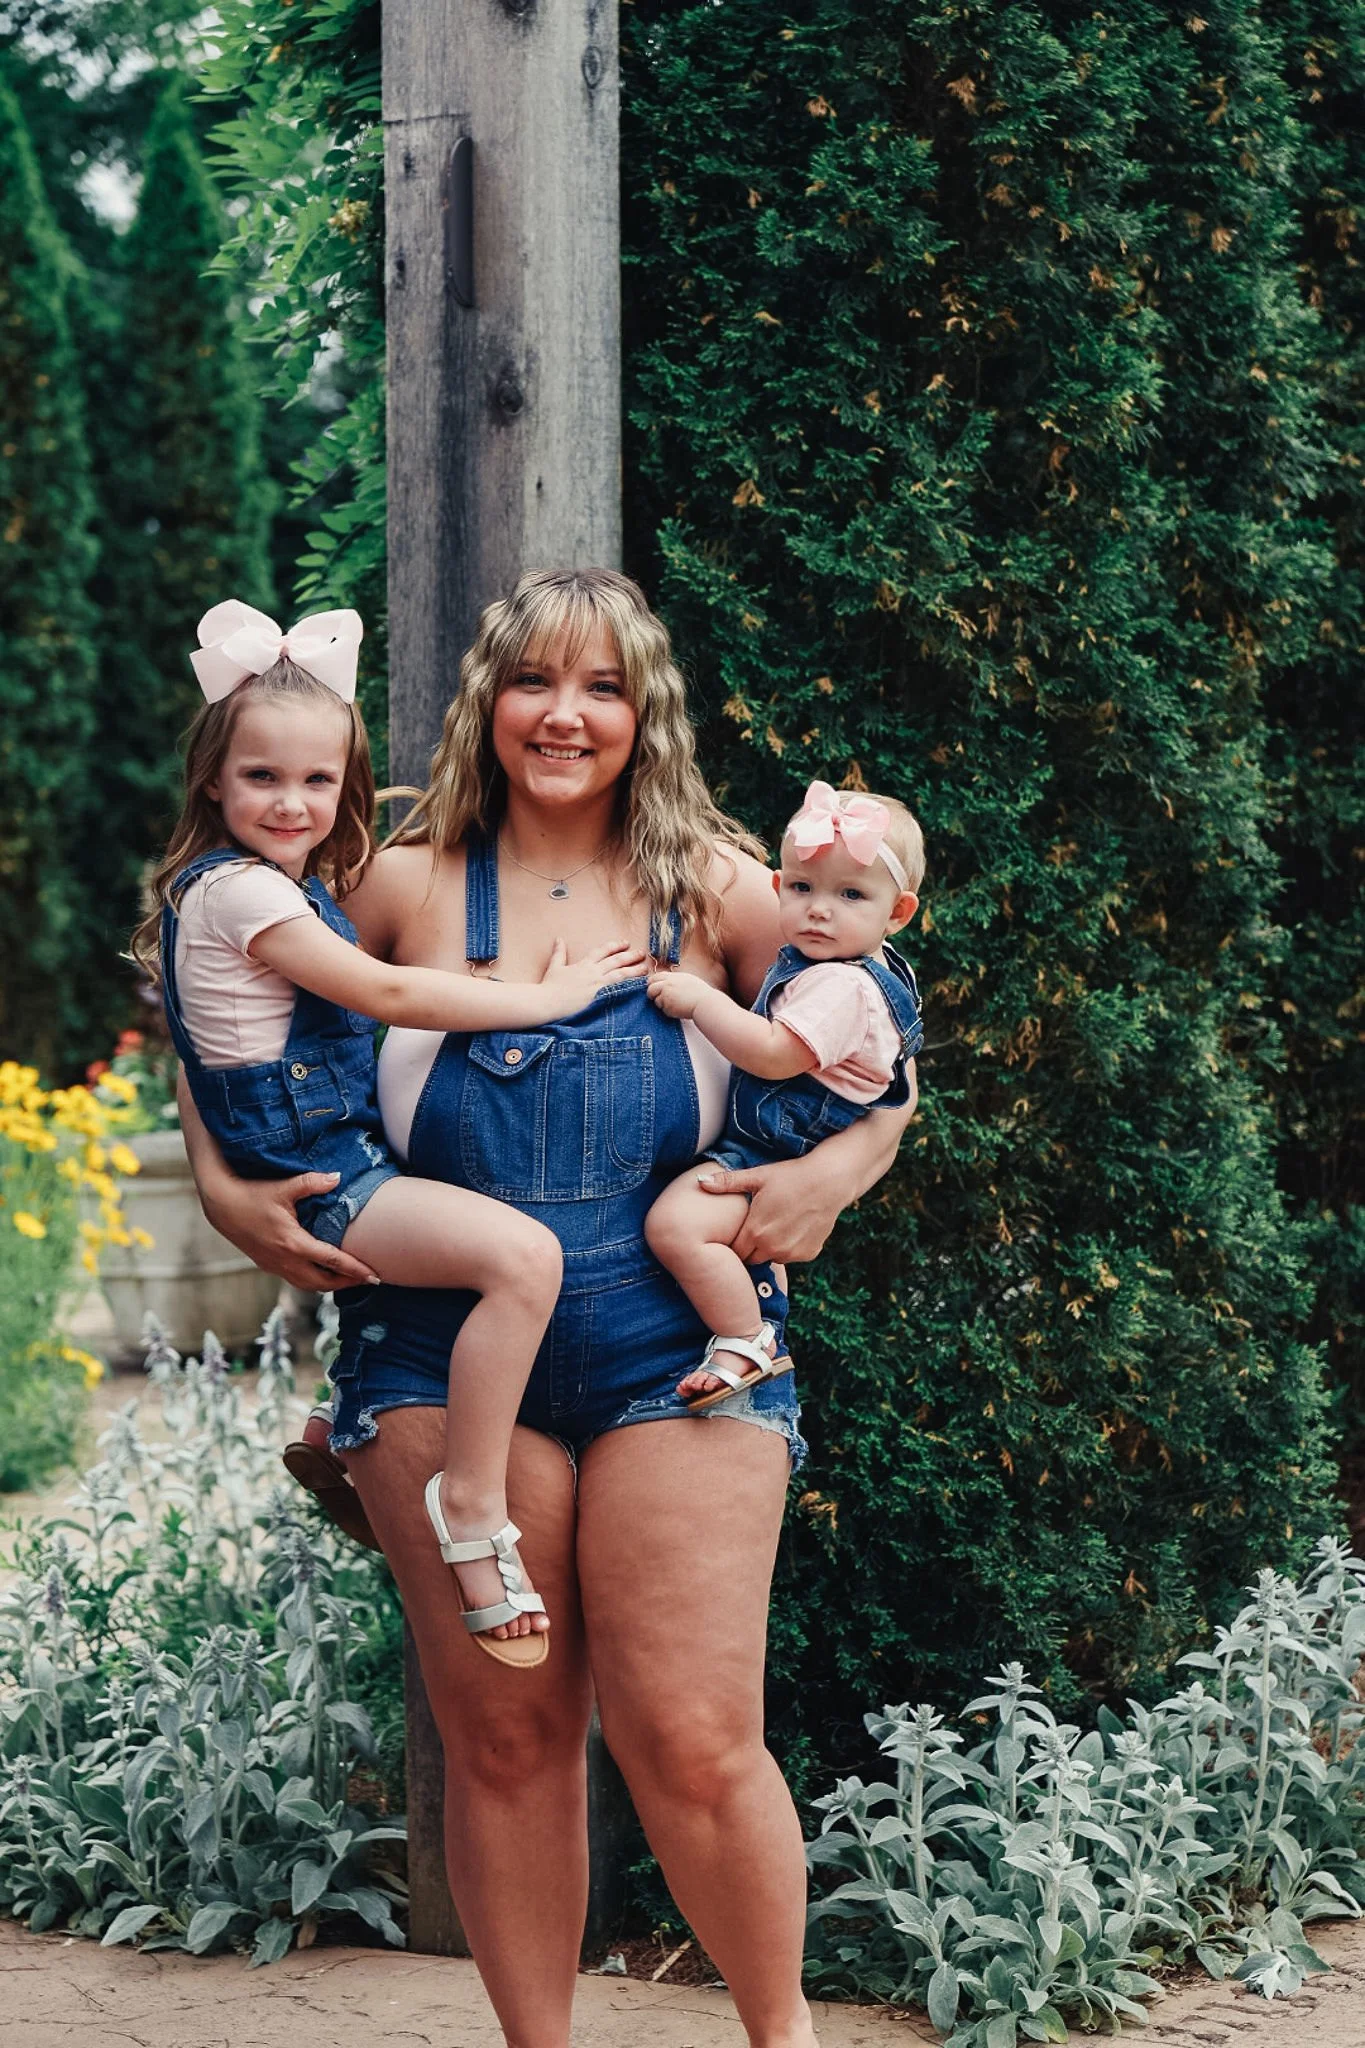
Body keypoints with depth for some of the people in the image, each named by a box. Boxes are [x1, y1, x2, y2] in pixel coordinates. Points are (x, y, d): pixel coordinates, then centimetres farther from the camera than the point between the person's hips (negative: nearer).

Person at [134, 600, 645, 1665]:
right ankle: (472, 1500, -19)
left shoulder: (296, 884, 15)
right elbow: (384, 993, -17)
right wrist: (546, 997, -12)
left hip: (352, 1158, 10)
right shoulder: (236, 890, -14)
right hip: (312, 1177, -10)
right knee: (522, 1254, -28)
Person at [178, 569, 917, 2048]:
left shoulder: (714, 888, 6)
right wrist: (227, 1190, 0)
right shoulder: (410, 887, 6)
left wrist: (833, 1173, -6)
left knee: (692, 1744, -6)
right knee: (501, 1735, 4)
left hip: (675, 1357, -1)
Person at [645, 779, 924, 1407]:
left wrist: (700, 999, -26)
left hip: (776, 1159, -12)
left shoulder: (843, 986, -25)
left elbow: (774, 1054, -33)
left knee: (675, 1224, -32)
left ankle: (746, 1344, -21)